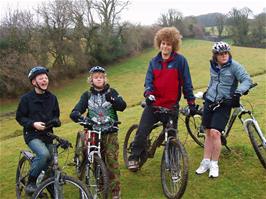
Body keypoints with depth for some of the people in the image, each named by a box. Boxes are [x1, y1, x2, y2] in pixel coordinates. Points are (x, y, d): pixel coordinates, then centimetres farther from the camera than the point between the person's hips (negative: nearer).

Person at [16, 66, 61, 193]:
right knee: (44, 154, -31)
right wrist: (33, 124, -18)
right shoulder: (26, 98, -6)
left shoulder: (52, 98, 5)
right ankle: (31, 183, -11)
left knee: (50, 165, 7)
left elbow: (56, 115, 16)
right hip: (32, 135, -4)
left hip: (48, 135, 5)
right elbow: (19, 117, -2)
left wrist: (55, 121, -7)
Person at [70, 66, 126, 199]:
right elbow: (75, 111, -4)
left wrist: (112, 99, -28)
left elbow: (122, 106, -9)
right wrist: (77, 116, -27)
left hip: (110, 132, -1)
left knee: (112, 160, -7)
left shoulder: (111, 92, 4)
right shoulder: (87, 95, 6)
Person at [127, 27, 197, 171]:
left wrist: (191, 103, -4)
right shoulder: (154, 62, 7)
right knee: (142, 132, -6)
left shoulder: (180, 60, -4)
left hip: (171, 106, -2)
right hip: (153, 104, 2)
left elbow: (186, 83, -3)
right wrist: (148, 93, -22)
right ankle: (134, 157, 12)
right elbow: (149, 80, -1)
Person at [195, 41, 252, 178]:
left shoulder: (234, 66, -8)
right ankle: (206, 162, 17)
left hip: (224, 104, -5)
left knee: (215, 132, -14)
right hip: (209, 101, 5)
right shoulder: (212, 66, 8)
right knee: (208, 133, 7)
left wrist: (239, 91, -28)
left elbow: (247, 80, -13)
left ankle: (214, 164, 1)